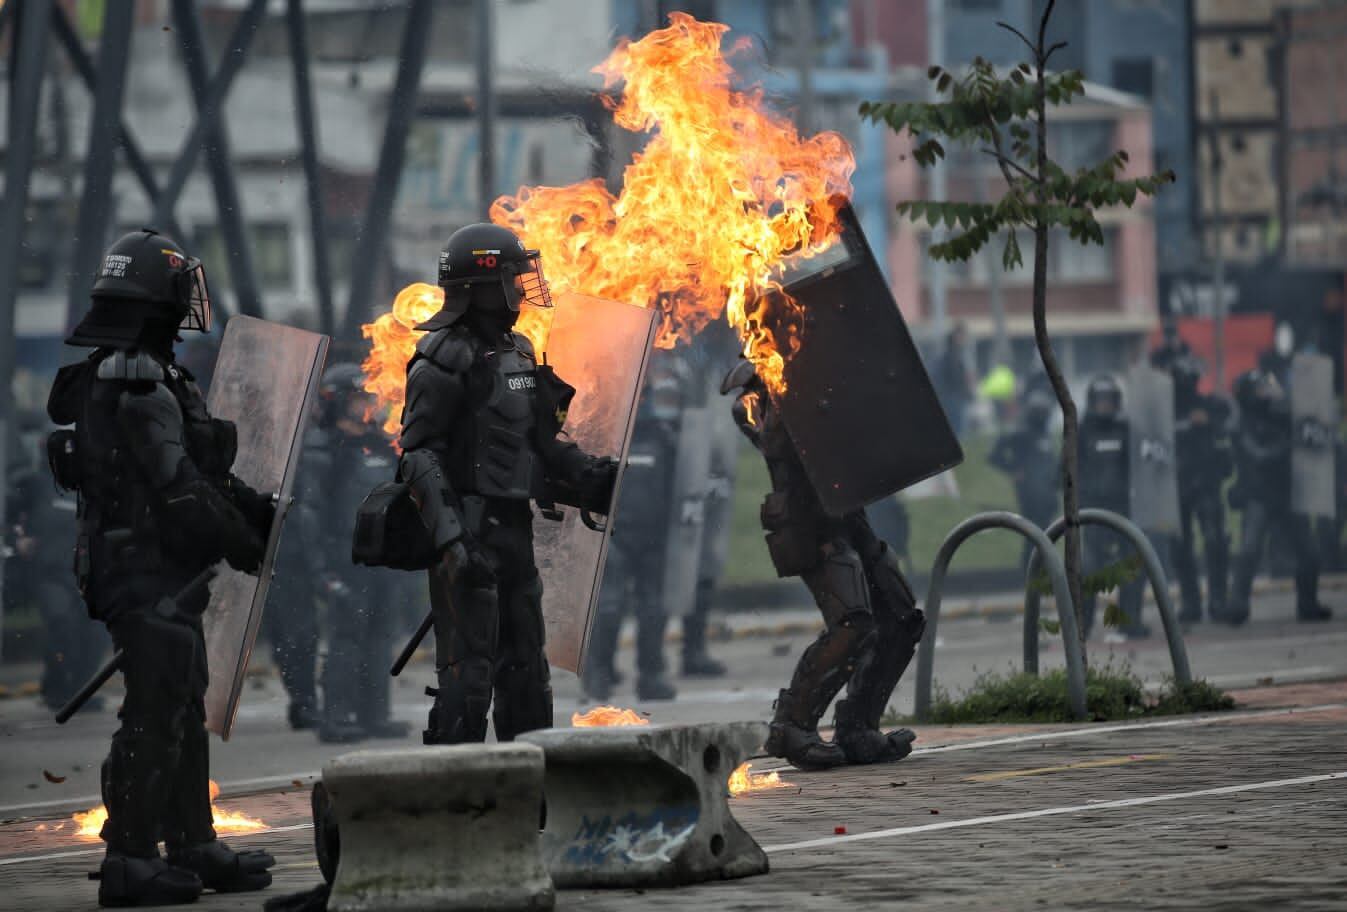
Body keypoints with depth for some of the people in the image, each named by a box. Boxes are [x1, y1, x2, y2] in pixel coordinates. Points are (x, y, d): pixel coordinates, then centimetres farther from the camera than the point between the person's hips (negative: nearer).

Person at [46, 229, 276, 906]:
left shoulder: (110, 375, 14)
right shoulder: (140, 384, -19)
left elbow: (189, 467, 19)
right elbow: (178, 488, -21)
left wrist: (248, 505, 12)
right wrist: (240, 541, -10)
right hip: (150, 573, -11)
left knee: (182, 710, 16)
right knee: (156, 714, -7)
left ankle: (194, 847, 23)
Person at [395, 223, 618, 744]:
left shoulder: (517, 352, 15)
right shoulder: (445, 360, -12)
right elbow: (420, 456, -17)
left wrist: (592, 478, 9)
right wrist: (451, 539, -25)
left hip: (514, 527, 9)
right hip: (470, 534, -9)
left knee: (525, 667, 14)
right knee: (469, 668, -11)